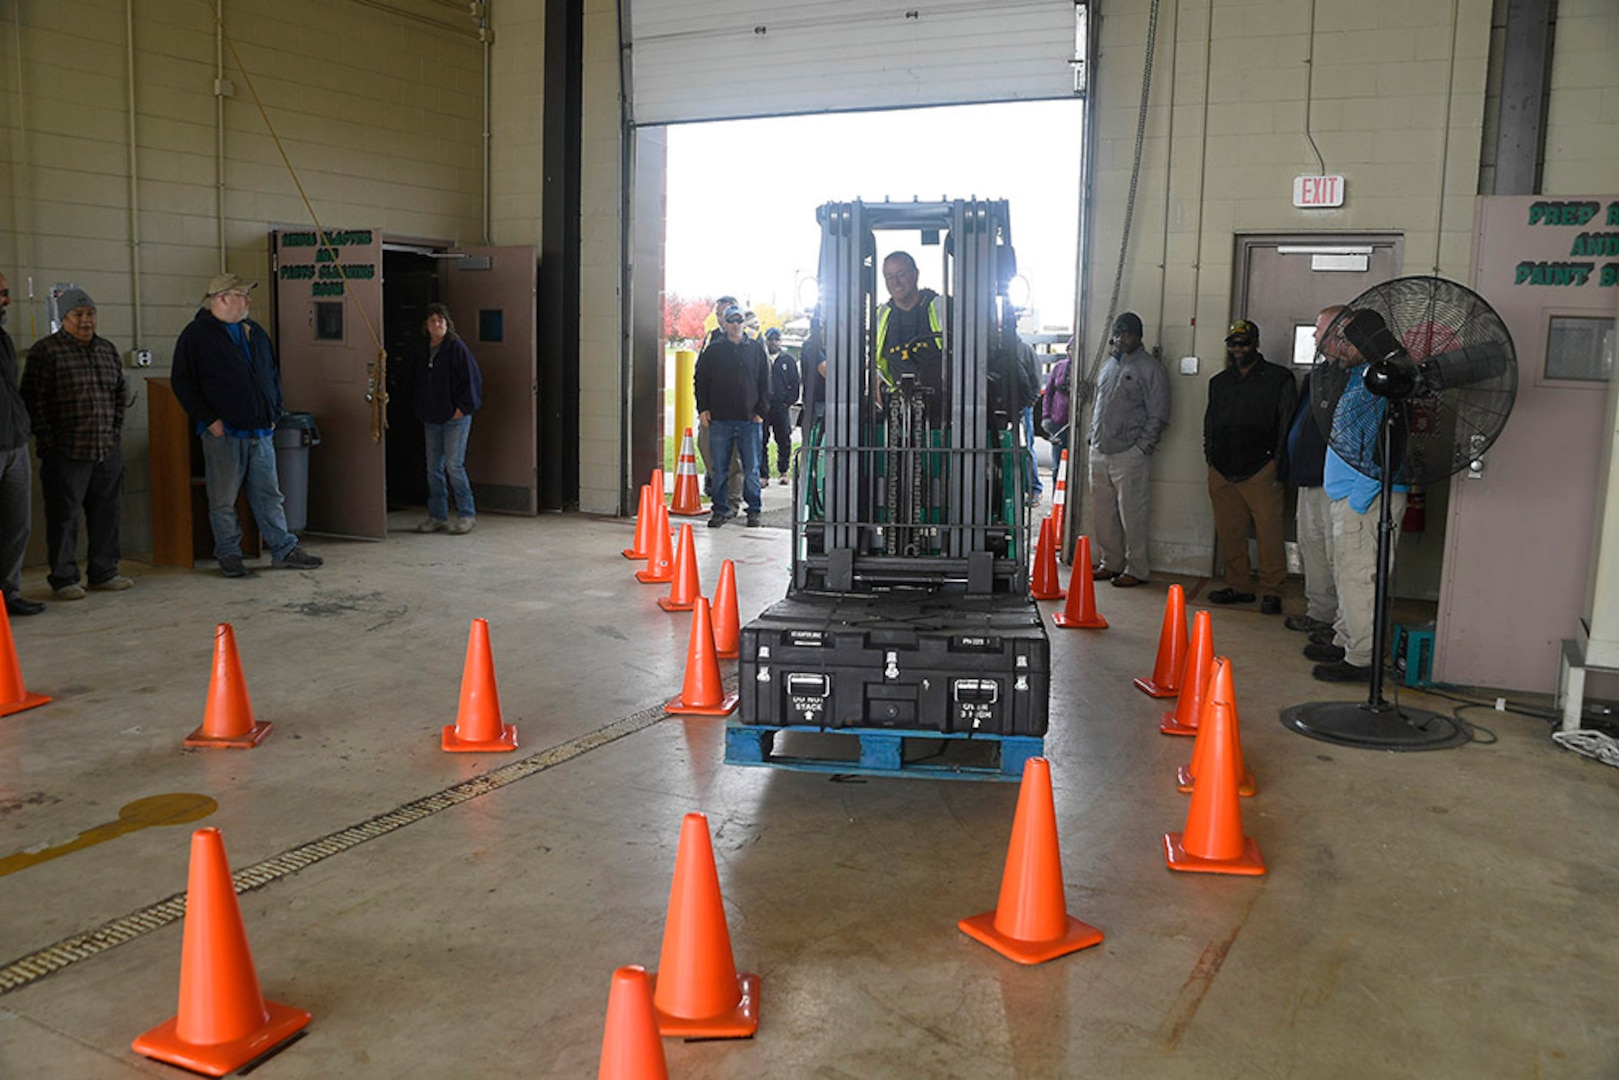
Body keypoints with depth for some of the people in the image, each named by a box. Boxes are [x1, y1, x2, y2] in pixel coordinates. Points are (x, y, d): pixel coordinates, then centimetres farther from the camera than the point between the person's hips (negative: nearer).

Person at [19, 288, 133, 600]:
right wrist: (46, 440, -10)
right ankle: (64, 579, 7)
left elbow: (121, 391, 23)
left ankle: (104, 572, 20)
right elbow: (33, 398, -6)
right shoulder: (45, 351, -4)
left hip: (108, 449, 6)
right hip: (66, 453, -6)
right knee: (64, 516, -1)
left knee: (107, 513, 10)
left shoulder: (108, 349, 14)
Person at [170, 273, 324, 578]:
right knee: (223, 499, 2)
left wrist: (275, 412, 13)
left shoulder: (255, 332, 15)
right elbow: (183, 383, -7)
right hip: (223, 432, -6)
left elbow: (273, 373, 24)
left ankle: (283, 550, 14)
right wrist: (209, 420, -12)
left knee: (269, 494, 9)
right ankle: (229, 555, 12)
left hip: (261, 430, 6)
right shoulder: (197, 335, -5)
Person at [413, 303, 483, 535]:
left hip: (455, 418, -6)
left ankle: (466, 515, 3)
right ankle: (437, 517, 16)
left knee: (454, 465, -8)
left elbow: (472, 378, -9)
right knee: (433, 468, 8)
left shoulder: (456, 347, -7)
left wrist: (463, 407, -12)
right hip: (431, 418, 7)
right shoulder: (423, 352, 12)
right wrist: (421, 411, 12)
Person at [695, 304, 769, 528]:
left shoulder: (756, 350, 8)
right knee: (720, 469, 4)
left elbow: (765, 383, 9)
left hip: (749, 419, 0)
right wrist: (703, 409, 1)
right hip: (720, 419, 0)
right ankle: (720, 509, 13)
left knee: (751, 469, 1)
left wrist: (761, 411, 0)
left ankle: (754, 510, 10)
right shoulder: (713, 351, 7)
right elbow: (700, 380, 11)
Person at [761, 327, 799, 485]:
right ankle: (763, 474, 4)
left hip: (782, 407, 0)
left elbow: (794, 383, 9)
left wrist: (789, 401, -2)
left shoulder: (788, 360, 10)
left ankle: (783, 472, 16)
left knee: (784, 441, 3)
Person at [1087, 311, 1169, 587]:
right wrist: (1093, 436, 14)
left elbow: (1158, 416, -8)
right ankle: (1110, 562, 24)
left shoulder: (1150, 368, -4)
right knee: (1103, 513, 11)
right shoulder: (1107, 365, 17)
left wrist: (1142, 447, -13)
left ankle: (1136, 568, 5)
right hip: (1099, 453, 7)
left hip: (1129, 454, -7)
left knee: (1132, 514, -4)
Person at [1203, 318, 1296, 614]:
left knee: (1268, 532, -7)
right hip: (1222, 472, 5)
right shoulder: (1219, 382, 18)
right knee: (1229, 532, 6)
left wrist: (1280, 466, -6)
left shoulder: (1279, 379, 2)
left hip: (1261, 471, -5)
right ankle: (1239, 587, 17)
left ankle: (1272, 592, 1)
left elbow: (1289, 424, 0)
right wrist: (1210, 457, 16)